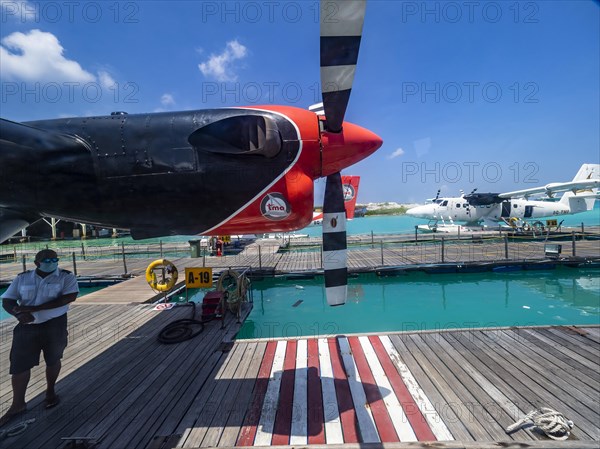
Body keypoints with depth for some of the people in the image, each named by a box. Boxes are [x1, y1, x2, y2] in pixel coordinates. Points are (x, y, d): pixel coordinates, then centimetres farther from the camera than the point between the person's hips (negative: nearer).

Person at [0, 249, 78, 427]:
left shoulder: (66, 277, -9)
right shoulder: (22, 278, 1)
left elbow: (69, 297, -21)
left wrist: (33, 308, -24)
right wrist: (20, 314, -23)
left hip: (55, 325, -2)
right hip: (27, 326, 2)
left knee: (53, 360, 13)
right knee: (19, 365, 6)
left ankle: (50, 391, 38)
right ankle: (17, 405, 25)